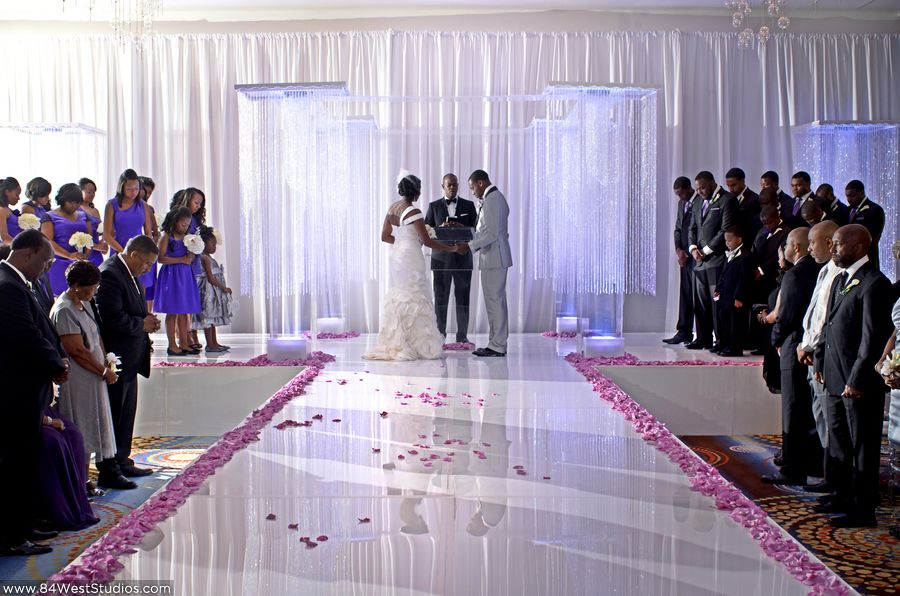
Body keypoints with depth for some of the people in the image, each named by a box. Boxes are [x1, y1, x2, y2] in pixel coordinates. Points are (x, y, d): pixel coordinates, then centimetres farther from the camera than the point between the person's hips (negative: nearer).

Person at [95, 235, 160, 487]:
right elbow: (113, 319, -26)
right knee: (114, 416, -2)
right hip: (116, 359, -10)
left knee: (126, 413, 17)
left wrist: (146, 319, 3)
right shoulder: (110, 274, -19)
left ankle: (122, 461, 28)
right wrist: (142, 324, -13)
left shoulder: (127, 273, 12)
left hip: (129, 359, 10)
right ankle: (109, 472, 6)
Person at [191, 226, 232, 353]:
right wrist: (224, 288, -14)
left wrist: (223, 288, 11)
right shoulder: (205, 258, -14)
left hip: (213, 291, 10)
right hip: (208, 291, -10)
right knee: (208, 317, -6)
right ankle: (210, 345, -4)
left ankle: (214, 343, 19)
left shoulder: (209, 258, 16)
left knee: (212, 318, 13)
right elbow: (211, 279, -19)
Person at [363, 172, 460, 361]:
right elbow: (427, 241, -15)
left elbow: (385, 236, 13)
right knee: (413, 300, -2)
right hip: (411, 259, -8)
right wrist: (452, 248, -8)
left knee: (397, 299, 12)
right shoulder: (413, 211, -15)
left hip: (396, 256, 8)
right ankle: (413, 346, 1)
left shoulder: (392, 207, 8)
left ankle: (395, 344, 15)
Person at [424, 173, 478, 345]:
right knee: (440, 298, 0)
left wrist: (462, 227, -14)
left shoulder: (468, 205, 10)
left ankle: (462, 336, 5)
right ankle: (440, 335, 5)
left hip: (463, 257, 0)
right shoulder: (434, 206, 9)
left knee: (463, 297, 0)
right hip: (441, 258, 0)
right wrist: (440, 228, -14)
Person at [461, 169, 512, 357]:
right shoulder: (497, 197, 18)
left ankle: (497, 346, -2)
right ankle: (498, 343, 18)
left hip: (493, 259, -11)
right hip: (498, 257, 11)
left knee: (494, 301, -6)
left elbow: (492, 234, -22)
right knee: (497, 301, 12)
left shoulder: (491, 200, -16)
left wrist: (470, 246, -17)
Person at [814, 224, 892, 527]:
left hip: (860, 383, -9)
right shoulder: (840, 280, 13)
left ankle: (863, 510, 11)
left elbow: (872, 337, -20)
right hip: (835, 378, 9)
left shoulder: (874, 284, -16)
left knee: (863, 448, 1)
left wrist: (856, 380, -20)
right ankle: (844, 496, 33)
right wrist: (820, 362, 13)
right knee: (838, 443, 19)